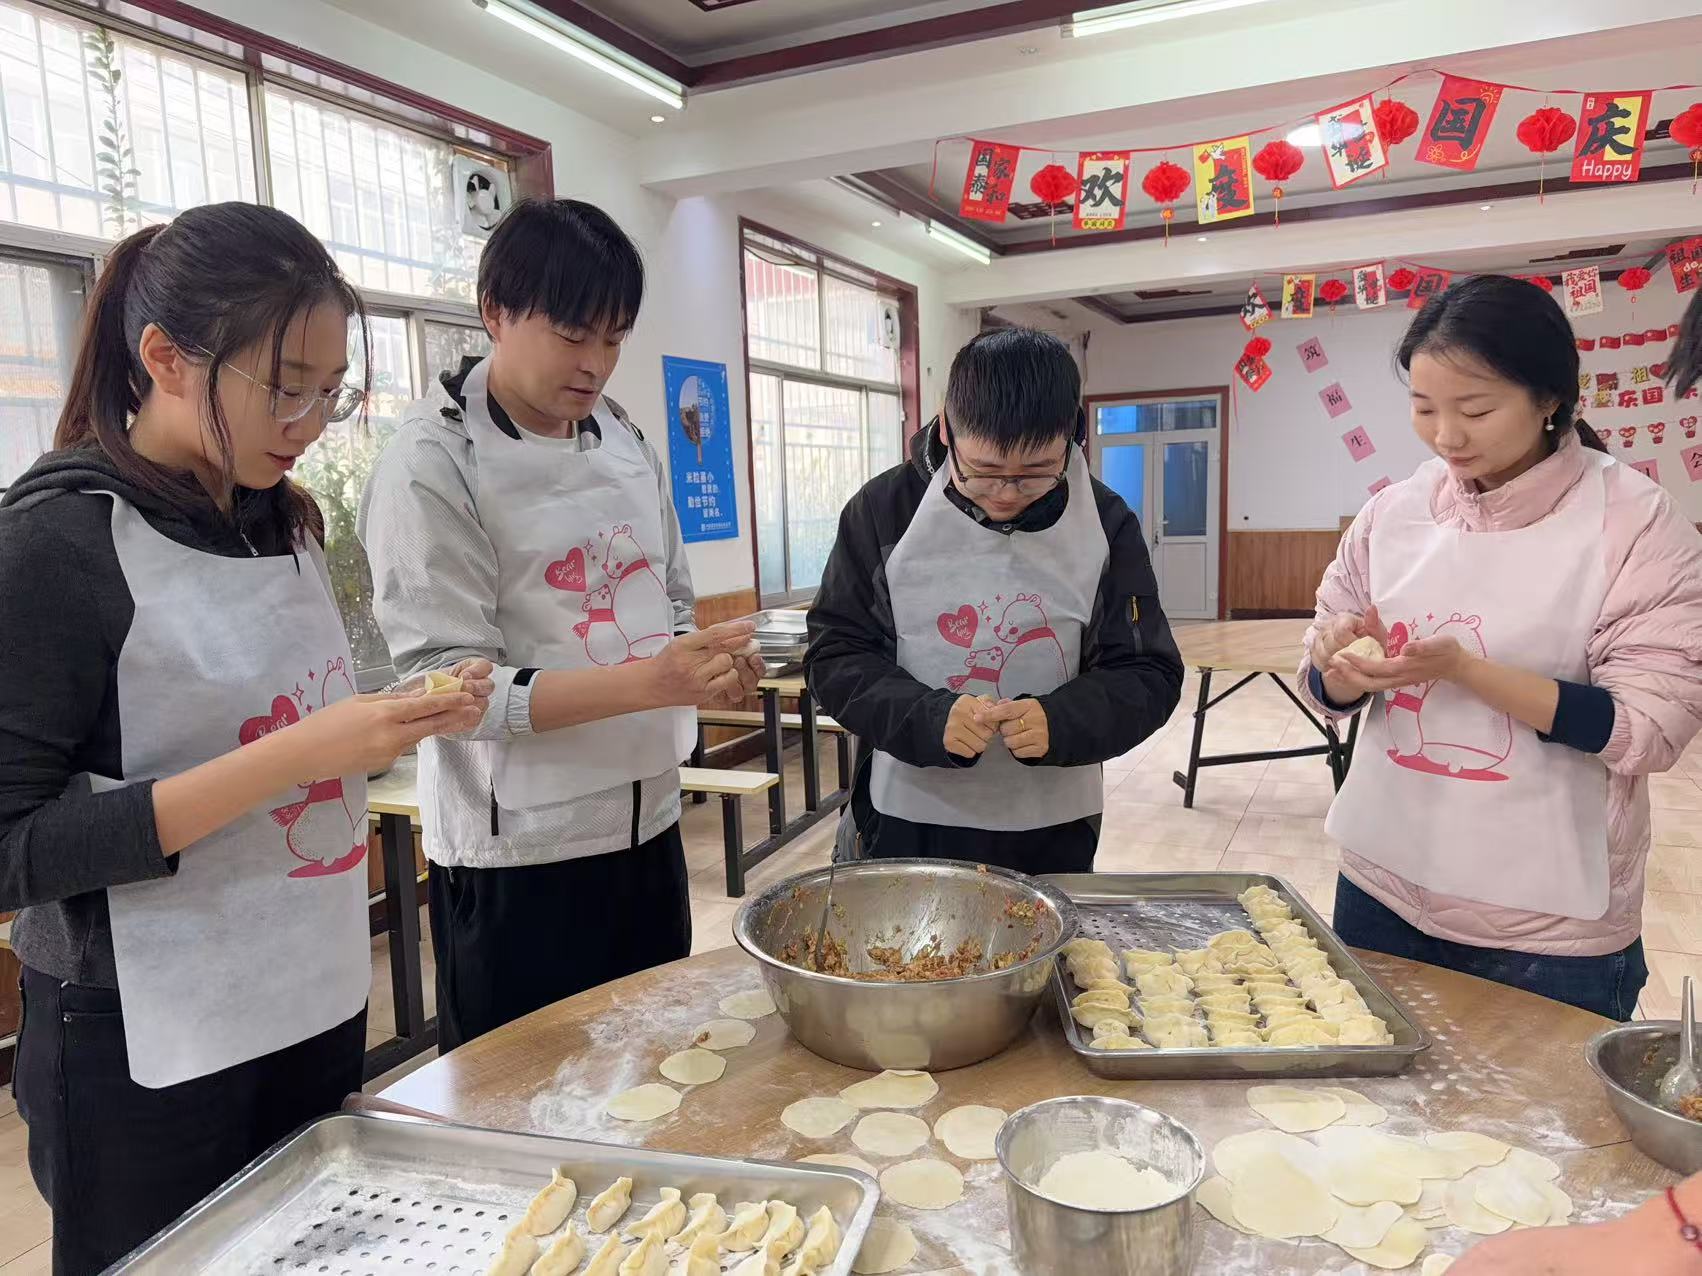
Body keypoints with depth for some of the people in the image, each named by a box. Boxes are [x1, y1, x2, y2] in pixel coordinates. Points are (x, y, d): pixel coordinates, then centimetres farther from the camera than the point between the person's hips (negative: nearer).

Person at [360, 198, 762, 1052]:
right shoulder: (435, 464, -13)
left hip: (646, 825, 6)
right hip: (517, 858, -6)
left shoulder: (624, 443, 7)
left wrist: (707, 665, -7)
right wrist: (646, 681, -29)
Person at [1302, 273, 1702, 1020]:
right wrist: (1345, 666, -19)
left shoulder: (1636, 523, -12)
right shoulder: (1392, 513, -1)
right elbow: (1325, 688, 4)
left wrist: (1461, 668, -25)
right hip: (1382, 889, 4)